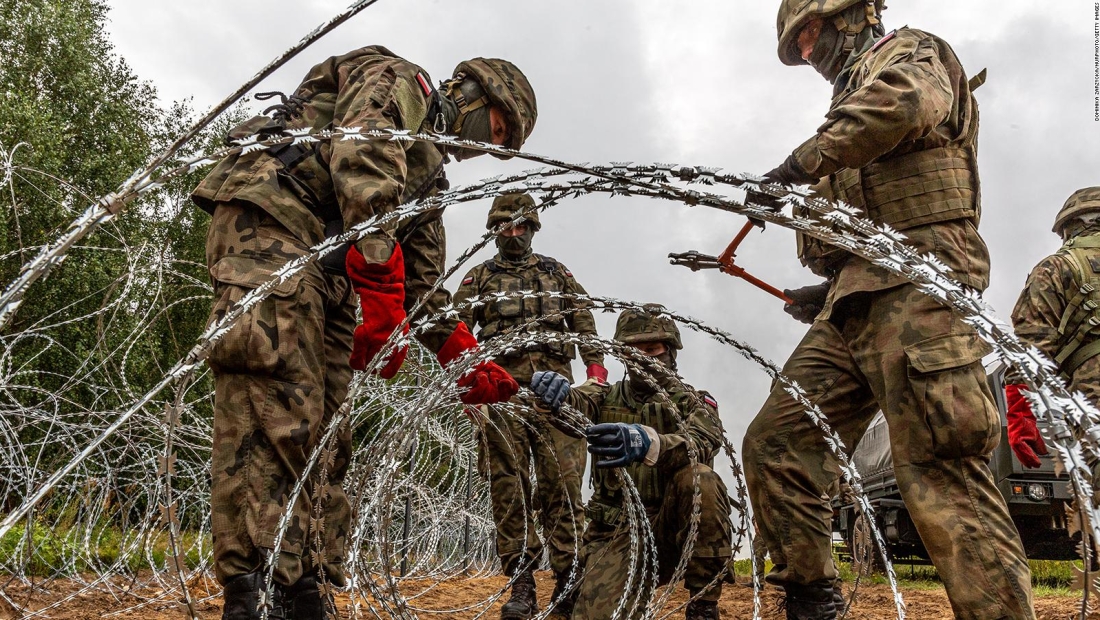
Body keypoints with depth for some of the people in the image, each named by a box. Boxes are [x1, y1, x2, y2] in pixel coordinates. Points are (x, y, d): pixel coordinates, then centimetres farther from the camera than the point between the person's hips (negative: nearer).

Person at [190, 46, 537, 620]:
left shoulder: (429, 174, 32)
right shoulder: (399, 81, 7)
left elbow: (424, 284, 28)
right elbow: (362, 156, -15)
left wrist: (467, 364, 17)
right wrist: (381, 286, -23)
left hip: (328, 269, 10)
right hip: (269, 221, -10)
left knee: (320, 437, 2)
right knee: (273, 413, -21)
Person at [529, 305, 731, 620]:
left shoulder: (693, 402, 5)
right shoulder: (605, 398, 12)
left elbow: (700, 444, -21)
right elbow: (573, 402, -13)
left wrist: (648, 443, -44)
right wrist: (552, 393, -40)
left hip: (674, 527, 0)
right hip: (616, 533, 1)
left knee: (700, 477, -30)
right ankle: (636, 594, 11)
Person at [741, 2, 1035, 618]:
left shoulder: (911, 53, 7)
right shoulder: (859, 87, 33)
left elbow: (903, 101, -21)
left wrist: (804, 161, -14)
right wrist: (830, 289, 21)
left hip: (915, 287, -9)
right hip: (857, 303, 9)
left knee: (939, 475, -17)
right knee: (775, 443, 2)